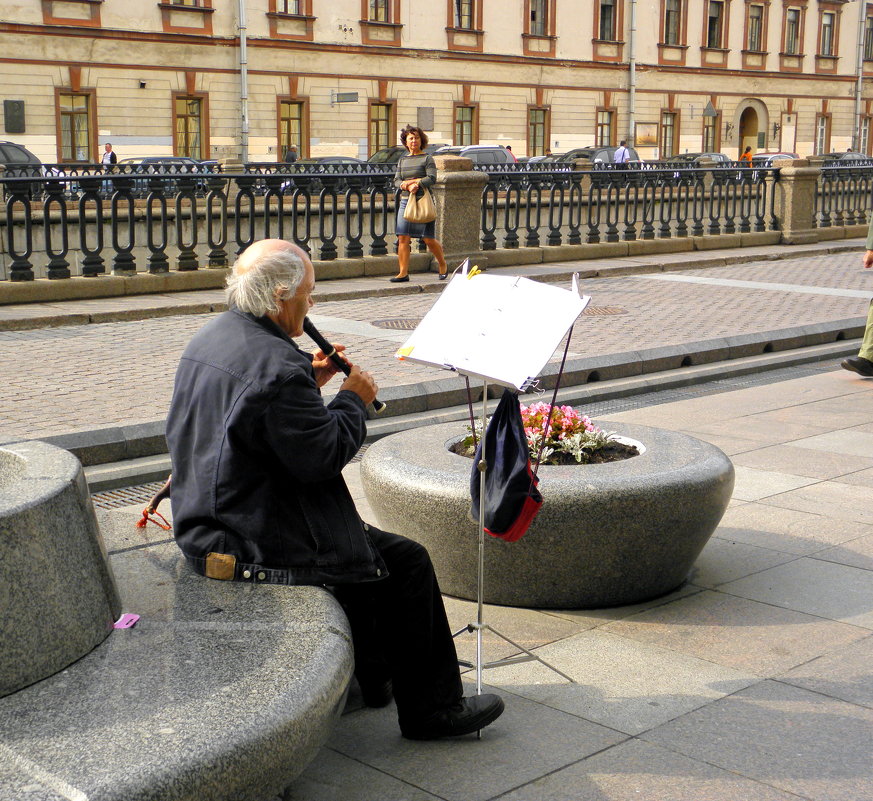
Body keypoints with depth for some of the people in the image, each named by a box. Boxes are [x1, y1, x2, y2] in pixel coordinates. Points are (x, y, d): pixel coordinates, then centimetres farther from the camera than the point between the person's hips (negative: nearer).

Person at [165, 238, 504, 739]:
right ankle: (431, 709, 10)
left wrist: (310, 380, 11)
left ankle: (373, 677, 36)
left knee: (365, 541, 28)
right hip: (257, 544, -11)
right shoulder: (276, 365, -26)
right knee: (407, 563, -1)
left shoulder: (209, 339, 6)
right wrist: (355, 399, -6)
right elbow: (324, 455, -22)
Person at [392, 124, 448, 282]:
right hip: (405, 201, 5)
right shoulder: (402, 160, 16)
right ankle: (403, 273, -4)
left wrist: (416, 183, -17)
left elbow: (432, 178, -10)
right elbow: (396, 180, 9)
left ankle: (443, 266, 21)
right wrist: (405, 185, -11)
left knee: (428, 239, -2)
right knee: (403, 238, -5)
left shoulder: (427, 158, 1)